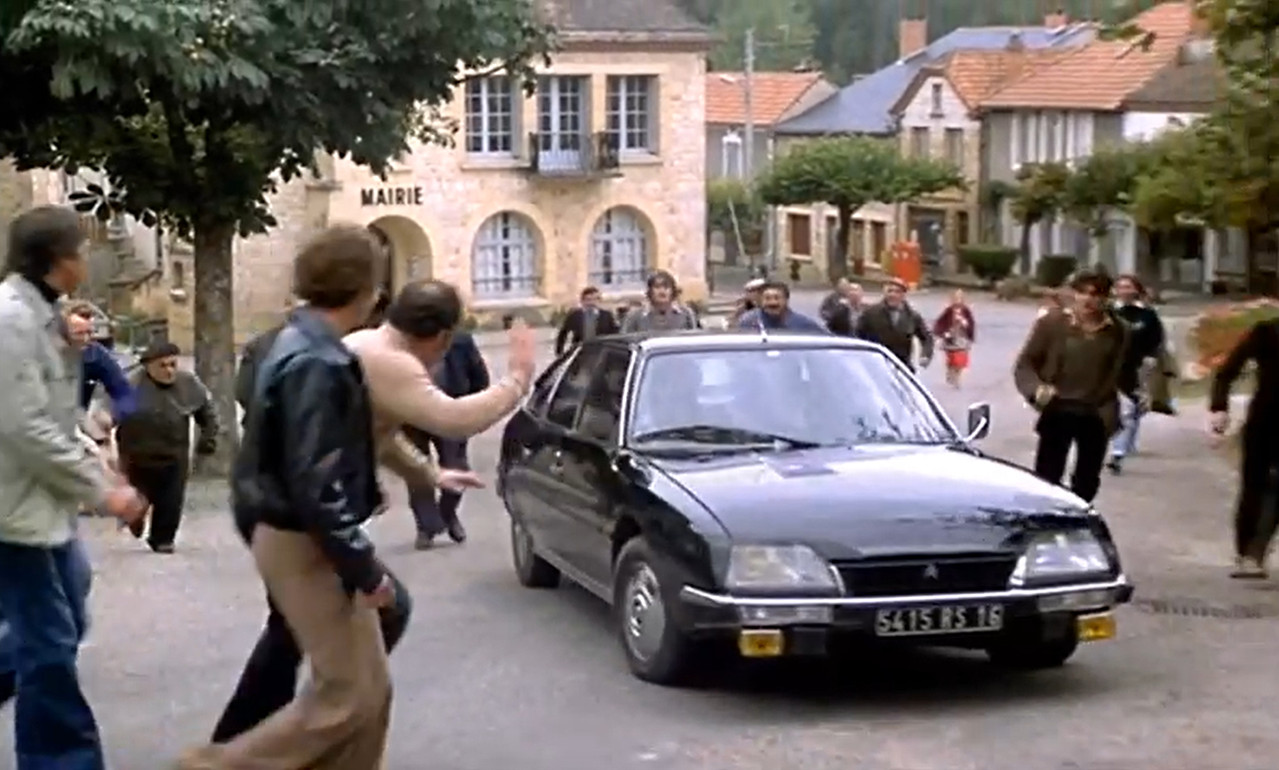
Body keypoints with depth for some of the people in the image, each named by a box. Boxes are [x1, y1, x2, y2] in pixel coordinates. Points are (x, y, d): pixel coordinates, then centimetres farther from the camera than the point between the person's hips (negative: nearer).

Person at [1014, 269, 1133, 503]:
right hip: (1058, 411, -3)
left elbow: (1124, 371, 17)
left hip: (1097, 416, 3)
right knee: (1046, 479, -5)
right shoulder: (1052, 324, -7)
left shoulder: (1118, 332, 3)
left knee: (1086, 483, 13)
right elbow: (1024, 364, -4)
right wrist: (1037, 388, -22)